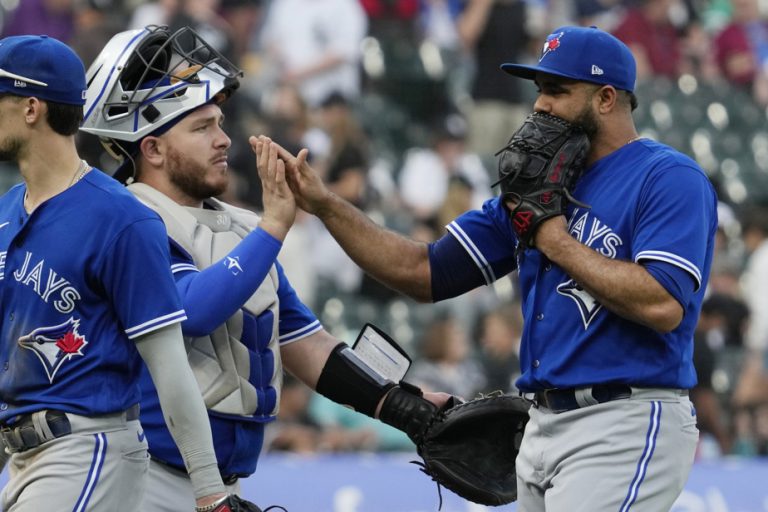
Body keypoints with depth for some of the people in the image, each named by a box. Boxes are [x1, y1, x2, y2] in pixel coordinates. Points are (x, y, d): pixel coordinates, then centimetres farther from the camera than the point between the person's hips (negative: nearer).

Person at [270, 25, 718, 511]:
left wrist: (557, 241, -10)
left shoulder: (669, 177, -7)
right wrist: (326, 205, 5)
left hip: (625, 431, -8)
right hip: (543, 429, 9)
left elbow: (662, 305, -21)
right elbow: (423, 271, 15)